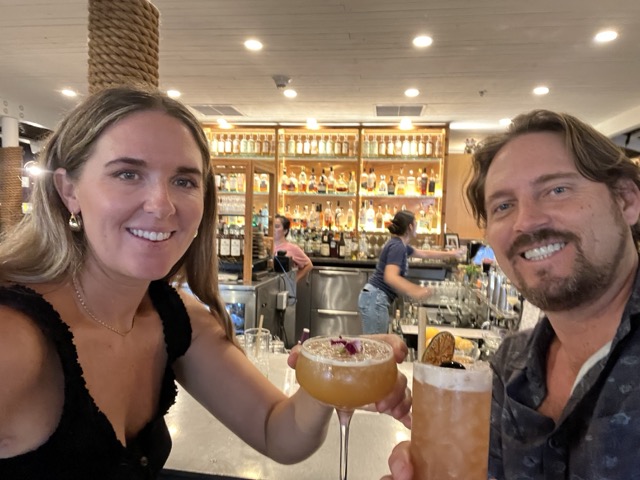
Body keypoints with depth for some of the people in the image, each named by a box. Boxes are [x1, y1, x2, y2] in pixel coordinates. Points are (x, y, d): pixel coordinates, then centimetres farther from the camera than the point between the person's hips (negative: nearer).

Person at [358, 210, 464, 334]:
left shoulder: (401, 245, 15)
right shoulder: (397, 246, -15)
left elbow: (424, 253, 32)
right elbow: (390, 277, -28)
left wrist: (449, 254, 37)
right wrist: (416, 291, -37)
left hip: (377, 299, 10)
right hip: (375, 299, -10)